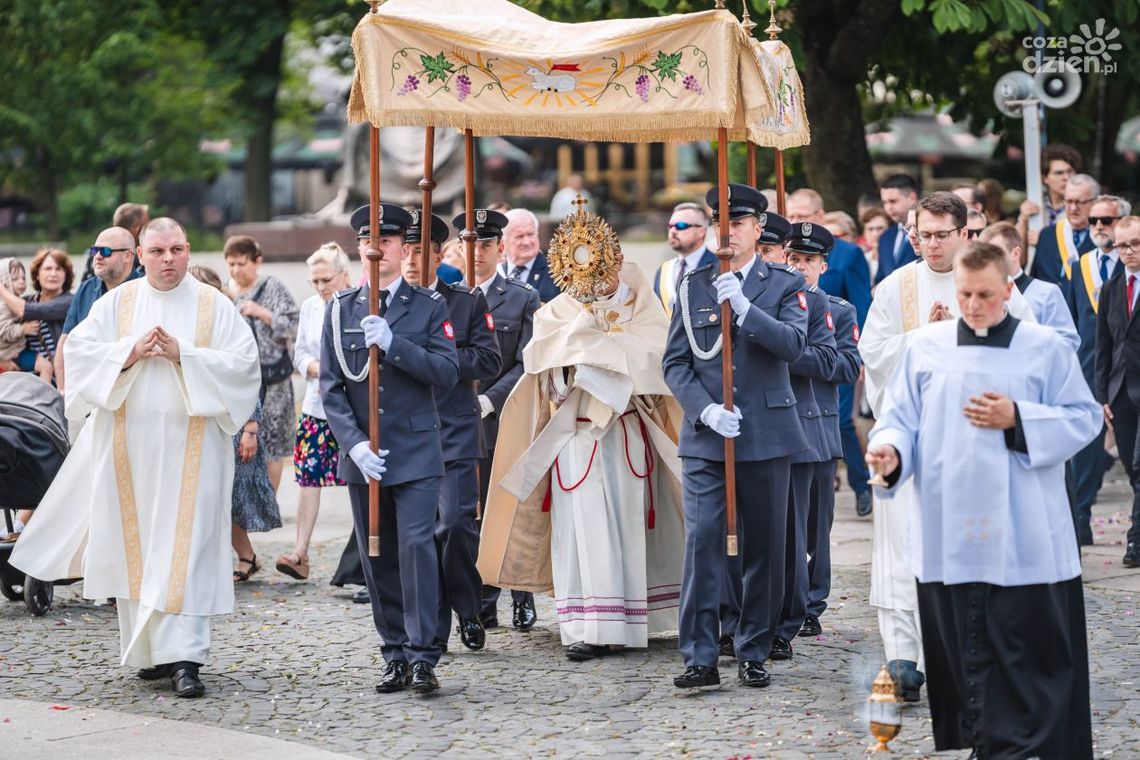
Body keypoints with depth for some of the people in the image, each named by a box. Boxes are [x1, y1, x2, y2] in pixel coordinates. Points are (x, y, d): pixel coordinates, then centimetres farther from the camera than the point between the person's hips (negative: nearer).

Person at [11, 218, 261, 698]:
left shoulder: (214, 306, 4)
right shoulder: (117, 303, 9)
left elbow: (242, 364, -4)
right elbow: (80, 352, 3)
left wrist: (182, 354, -13)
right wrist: (132, 351, -11)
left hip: (190, 447, -2)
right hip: (130, 446, 2)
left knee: (185, 549, -9)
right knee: (134, 546, 4)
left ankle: (183, 655, -12)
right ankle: (149, 651, 15)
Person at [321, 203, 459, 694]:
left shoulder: (429, 306, 3)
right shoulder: (340, 309, 8)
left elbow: (447, 373, -8)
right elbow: (331, 387, 4)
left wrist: (392, 343, -18)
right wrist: (354, 444, -9)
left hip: (416, 451, -3)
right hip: (361, 455, 3)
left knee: (416, 546, -13)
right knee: (378, 557, 5)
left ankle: (422, 656, -11)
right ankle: (395, 656, 12)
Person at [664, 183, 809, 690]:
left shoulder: (785, 284, 6)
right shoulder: (693, 287, 9)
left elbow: (793, 344, -10)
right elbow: (675, 362, 6)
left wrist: (744, 308, -20)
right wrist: (705, 409, -10)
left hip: (767, 435, 0)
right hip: (705, 437, 0)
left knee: (764, 546, 5)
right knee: (702, 540, -9)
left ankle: (754, 653, 15)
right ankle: (700, 657, -9)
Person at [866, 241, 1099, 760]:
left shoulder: (1045, 348, 2)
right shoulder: (926, 346, 8)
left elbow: (1084, 419, 1)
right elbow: (901, 417, 9)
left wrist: (1018, 420, -12)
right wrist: (890, 450, -13)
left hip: (1024, 544, -2)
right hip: (948, 538, 2)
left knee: (1028, 654, -4)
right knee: (961, 653, 6)